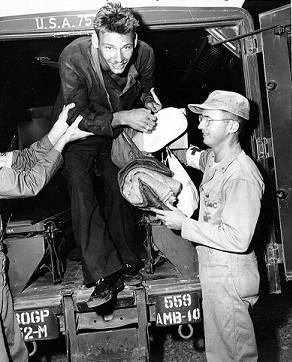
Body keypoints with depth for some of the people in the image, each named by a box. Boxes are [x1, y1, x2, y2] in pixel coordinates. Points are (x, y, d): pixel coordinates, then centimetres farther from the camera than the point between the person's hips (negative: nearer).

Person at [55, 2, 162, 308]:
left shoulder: (144, 55, -23)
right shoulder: (73, 58, -35)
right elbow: (78, 118, -29)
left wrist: (149, 104, -21)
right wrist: (123, 117, -40)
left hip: (119, 130, 3)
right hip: (80, 130, -3)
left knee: (118, 188, 7)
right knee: (80, 186, -20)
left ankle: (126, 259, 26)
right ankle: (105, 275, -19)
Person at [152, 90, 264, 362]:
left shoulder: (242, 177, -25)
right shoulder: (212, 158, 2)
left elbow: (238, 239, -27)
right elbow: (191, 156, 27)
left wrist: (184, 225, -21)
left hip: (228, 276, -9)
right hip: (212, 269, 9)